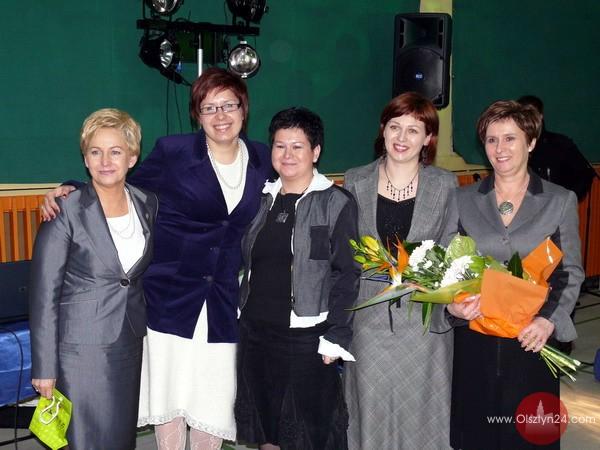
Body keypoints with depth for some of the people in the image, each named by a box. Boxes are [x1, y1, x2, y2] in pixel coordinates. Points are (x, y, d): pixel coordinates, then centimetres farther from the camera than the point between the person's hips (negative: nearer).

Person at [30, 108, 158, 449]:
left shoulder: (147, 204, 2)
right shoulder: (65, 212, -13)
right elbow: (44, 294, -11)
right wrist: (44, 368, -10)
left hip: (132, 342, 5)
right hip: (83, 347, -5)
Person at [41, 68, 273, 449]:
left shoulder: (264, 160, 5)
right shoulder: (172, 152, -4)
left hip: (225, 302, 2)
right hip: (171, 297, -2)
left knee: (214, 401, 8)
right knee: (170, 393, 7)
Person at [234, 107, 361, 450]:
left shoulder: (336, 203, -7)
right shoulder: (264, 199, 9)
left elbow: (347, 275, -9)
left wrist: (335, 338, -13)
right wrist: (243, 313, 10)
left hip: (306, 337, -5)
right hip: (255, 332, 5)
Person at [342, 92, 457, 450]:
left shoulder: (445, 185, 1)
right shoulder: (355, 182, 3)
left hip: (425, 318, -1)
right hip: (370, 318, 1)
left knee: (421, 410, 7)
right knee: (371, 409, 9)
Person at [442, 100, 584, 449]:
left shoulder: (561, 200, 1)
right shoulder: (463, 200, 5)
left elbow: (571, 272, 3)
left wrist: (549, 320, -11)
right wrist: (452, 303, -12)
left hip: (532, 339, -1)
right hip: (474, 339, 1)